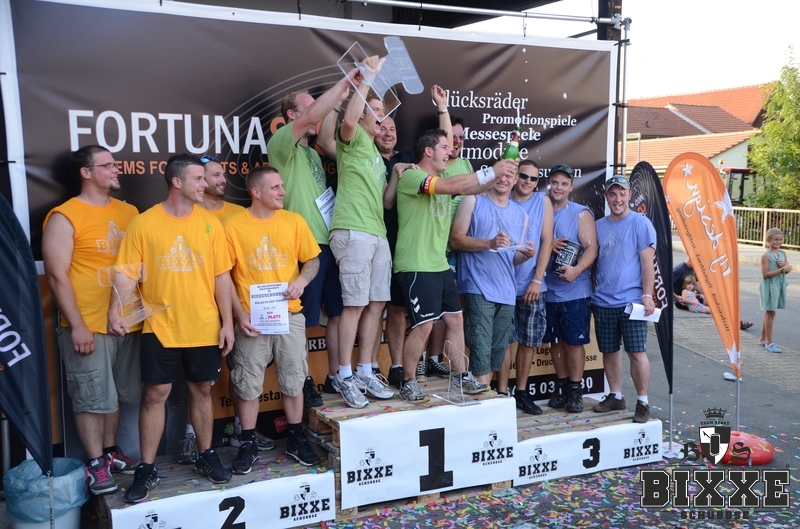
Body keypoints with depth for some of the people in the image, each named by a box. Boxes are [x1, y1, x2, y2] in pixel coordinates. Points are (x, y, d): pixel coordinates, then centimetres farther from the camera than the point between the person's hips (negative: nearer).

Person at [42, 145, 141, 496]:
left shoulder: (129, 212, 9)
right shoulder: (64, 217, -8)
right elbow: (56, 276, -12)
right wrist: (77, 325, -15)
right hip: (88, 328, -5)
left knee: (115, 394, 16)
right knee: (91, 398, 3)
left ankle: (110, 450, 31)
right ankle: (95, 463, 16)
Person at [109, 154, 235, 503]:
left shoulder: (210, 223, 1)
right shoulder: (143, 223, -5)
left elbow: (221, 277, 3)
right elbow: (127, 274, -7)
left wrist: (227, 321, 0)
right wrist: (115, 310, -23)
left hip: (205, 328, 2)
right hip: (160, 328, -2)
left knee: (202, 391, 13)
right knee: (155, 394, 3)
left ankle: (206, 456, 29)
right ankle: (147, 468, 15)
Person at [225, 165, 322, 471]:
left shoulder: (294, 221, 1)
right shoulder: (233, 226, -6)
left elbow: (312, 260, 8)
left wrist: (301, 280, -14)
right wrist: (239, 313, -12)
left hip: (289, 315, 2)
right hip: (251, 318, -2)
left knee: (293, 381, 11)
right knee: (248, 385, 7)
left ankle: (296, 440, 26)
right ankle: (248, 445, 22)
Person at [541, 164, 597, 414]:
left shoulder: (581, 213, -3)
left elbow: (591, 248, -11)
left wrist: (576, 270, -28)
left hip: (575, 291, -4)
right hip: (547, 290, 4)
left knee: (575, 342, 1)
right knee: (555, 340, 12)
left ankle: (575, 390, 13)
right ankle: (561, 386, 25)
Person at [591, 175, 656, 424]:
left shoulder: (640, 223, -3)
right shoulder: (599, 225, 11)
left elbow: (647, 262, -7)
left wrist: (647, 295, -14)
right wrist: (592, 292, 10)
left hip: (631, 301, -5)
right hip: (603, 302, 5)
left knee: (637, 352, -3)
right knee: (609, 351, 12)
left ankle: (643, 402, 7)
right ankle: (615, 396, 26)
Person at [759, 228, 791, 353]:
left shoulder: (783, 253, 7)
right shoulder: (766, 255, -13)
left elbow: (787, 270, 9)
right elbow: (765, 274, -18)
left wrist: (786, 266, -13)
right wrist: (782, 269, -21)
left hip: (779, 286, 7)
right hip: (769, 286, -7)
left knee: (769, 313, 15)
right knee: (771, 313, -4)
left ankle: (762, 338, 26)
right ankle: (769, 342, 2)